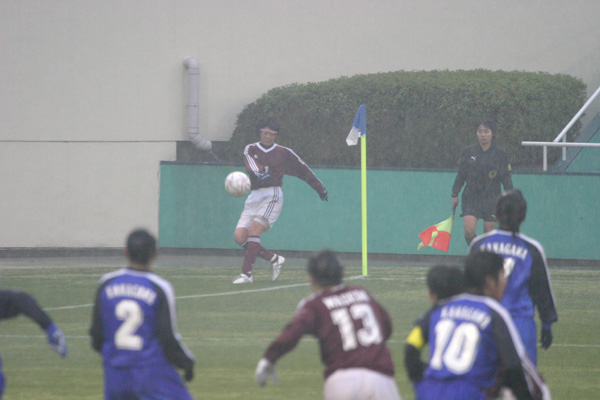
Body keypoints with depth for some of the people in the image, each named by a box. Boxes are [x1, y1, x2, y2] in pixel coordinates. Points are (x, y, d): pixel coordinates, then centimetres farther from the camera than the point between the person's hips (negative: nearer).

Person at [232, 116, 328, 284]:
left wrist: (320, 188, 22)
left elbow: (304, 170, 17)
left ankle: (246, 273, -23)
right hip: (254, 197, 4)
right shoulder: (250, 149, 9)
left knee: (254, 230, -22)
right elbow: (251, 165, -14)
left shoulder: (284, 153, 7)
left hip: (272, 196, -4)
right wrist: (259, 174, -36)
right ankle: (274, 259, 9)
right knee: (240, 237, -8)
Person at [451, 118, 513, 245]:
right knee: (469, 230, -15)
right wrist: (455, 195, 8)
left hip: (492, 199, 0)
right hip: (471, 198, 1)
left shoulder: (500, 154, 0)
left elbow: (506, 178, 3)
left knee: (489, 233, -1)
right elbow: (460, 175, 10)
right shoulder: (468, 152, 2)